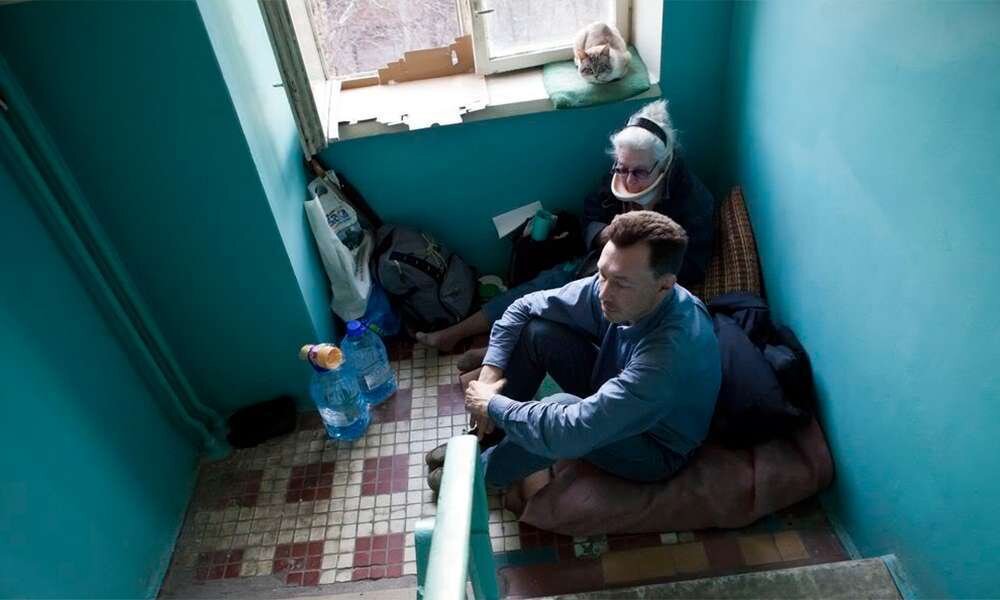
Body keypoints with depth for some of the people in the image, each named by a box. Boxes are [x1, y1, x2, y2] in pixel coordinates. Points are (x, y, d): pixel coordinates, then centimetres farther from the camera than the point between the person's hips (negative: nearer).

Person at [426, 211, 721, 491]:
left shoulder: (674, 351, -41)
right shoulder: (611, 287, -20)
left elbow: (574, 432, -43)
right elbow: (523, 307, -7)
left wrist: (492, 404, -29)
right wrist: (490, 374, -18)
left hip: (656, 446, -6)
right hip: (612, 394, 6)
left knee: (563, 411, -34)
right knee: (535, 330, -10)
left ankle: (483, 472, -2)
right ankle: (487, 434, 9)